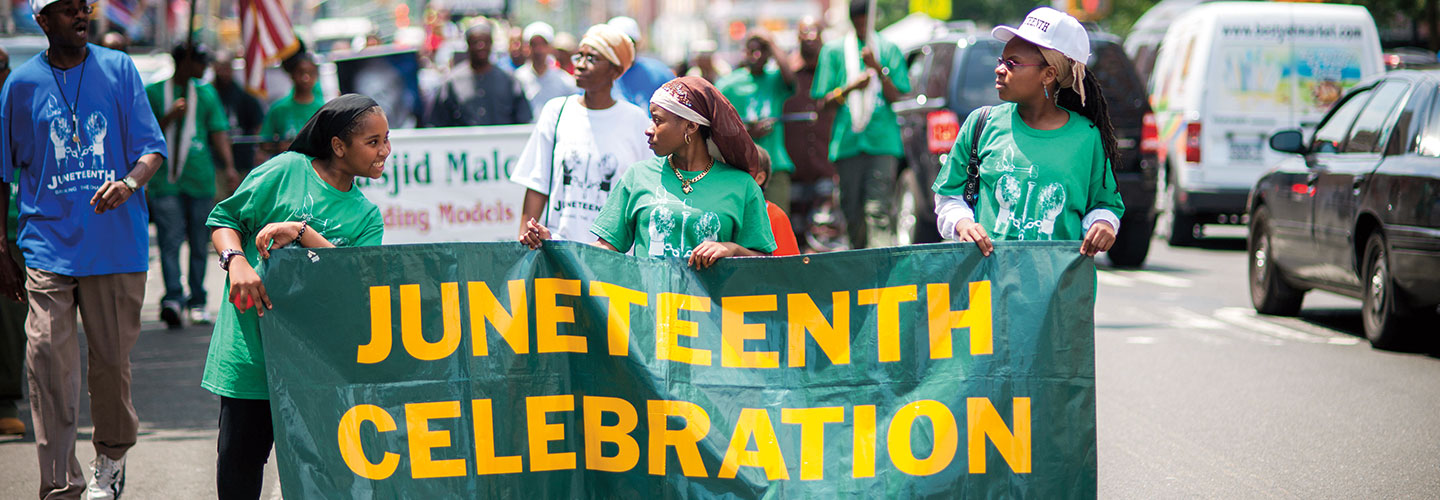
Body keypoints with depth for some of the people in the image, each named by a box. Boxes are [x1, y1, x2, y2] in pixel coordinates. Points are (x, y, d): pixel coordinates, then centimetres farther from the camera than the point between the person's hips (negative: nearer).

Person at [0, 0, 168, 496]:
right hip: (48, 245, 0)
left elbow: (152, 147, 1)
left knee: (112, 359, 7)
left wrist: (130, 182, -21)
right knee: (49, 360, -10)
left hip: (117, 244, 0)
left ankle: (110, 459, 31)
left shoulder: (119, 69, 5)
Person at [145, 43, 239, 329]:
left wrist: (228, 167, -5)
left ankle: (197, 303, 14)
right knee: (170, 240, -13)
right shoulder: (153, 93, 6)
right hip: (165, 181, -3)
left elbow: (218, 132, 8)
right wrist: (170, 117, -13)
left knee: (199, 243, 5)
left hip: (200, 179, 3)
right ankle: (173, 298, -21)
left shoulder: (206, 94, 14)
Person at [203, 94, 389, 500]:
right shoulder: (287, 170, 0)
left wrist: (302, 233, -16)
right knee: (239, 456, 2)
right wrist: (238, 262, -16)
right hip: (252, 342, -2)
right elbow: (224, 219, 4)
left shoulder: (366, 216, 9)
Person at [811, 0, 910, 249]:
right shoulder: (834, 51, 11)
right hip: (848, 141, 2)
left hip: (882, 140, -2)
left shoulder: (888, 50, 11)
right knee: (852, 210, 4)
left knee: (878, 209, -15)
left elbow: (894, 96, 3)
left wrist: (878, 69, -12)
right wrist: (851, 87, -10)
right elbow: (827, 101, 8)